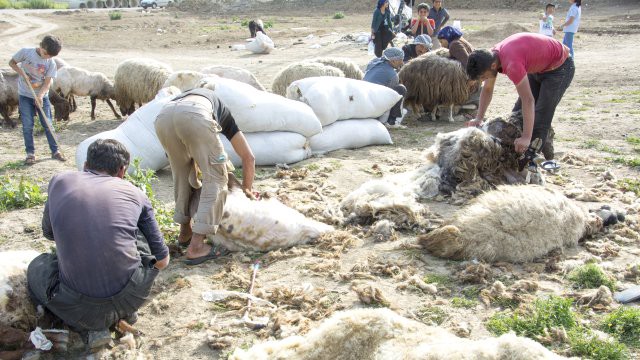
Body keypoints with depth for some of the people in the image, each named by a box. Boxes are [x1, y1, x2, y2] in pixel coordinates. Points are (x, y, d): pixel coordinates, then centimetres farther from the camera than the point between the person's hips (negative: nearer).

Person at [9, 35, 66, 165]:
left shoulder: (51, 63, -8)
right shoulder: (26, 52, -11)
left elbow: (47, 82, -11)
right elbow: (12, 63, 2)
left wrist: (40, 96, -26)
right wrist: (22, 73, -16)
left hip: (42, 96, 1)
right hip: (25, 95, -1)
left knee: (48, 124, 4)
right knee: (27, 125, -1)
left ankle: (55, 151, 13)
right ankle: (30, 153, 7)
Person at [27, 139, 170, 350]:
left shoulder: (60, 181, 9)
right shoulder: (134, 193, 7)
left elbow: (49, 234, 28)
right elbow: (162, 260, 13)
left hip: (78, 307, -1)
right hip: (131, 298, 1)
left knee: (37, 267, 31)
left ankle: (90, 328, 9)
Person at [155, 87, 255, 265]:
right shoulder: (223, 113, 40)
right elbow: (248, 157, 39)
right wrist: (247, 189, 51)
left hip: (163, 117, 5)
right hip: (194, 116, -4)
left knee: (182, 173, 28)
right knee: (215, 178, 10)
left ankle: (185, 232, 39)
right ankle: (196, 246, 6)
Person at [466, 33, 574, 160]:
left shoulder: (511, 63, -39)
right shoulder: (491, 56, -12)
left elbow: (528, 100, -39)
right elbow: (487, 90, -1)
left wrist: (526, 137, -39)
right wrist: (478, 119, -10)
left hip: (559, 67, -9)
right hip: (539, 67, 9)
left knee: (539, 119, -13)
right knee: (518, 113, 7)